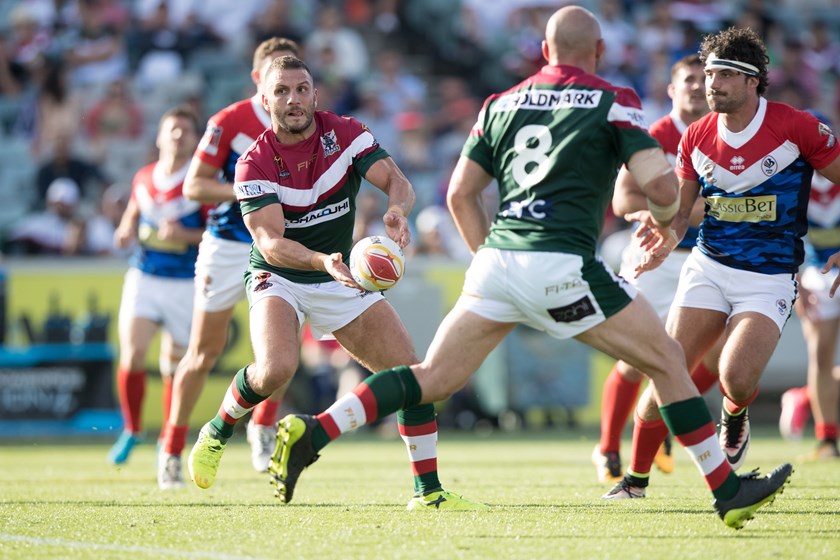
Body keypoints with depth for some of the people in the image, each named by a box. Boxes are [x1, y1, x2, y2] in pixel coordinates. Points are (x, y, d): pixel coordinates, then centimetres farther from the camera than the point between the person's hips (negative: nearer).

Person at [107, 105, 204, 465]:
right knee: (132, 353, -13)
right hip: (143, 277, 2)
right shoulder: (144, 178, 6)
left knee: (174, 365, 5)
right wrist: (125, 233, 1)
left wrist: (184, 234, -22)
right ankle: (131, 430, 7)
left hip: (185, 284, -2)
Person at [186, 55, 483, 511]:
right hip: (278, 280, -4)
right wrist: (322, 261, -45)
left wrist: (397, 211, -43)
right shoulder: (255, 165, -17)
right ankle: (217, 432, -1)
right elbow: (270, 242, -26)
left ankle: (428, 490, 3)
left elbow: (395, 179, -18)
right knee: (276, 369, -31)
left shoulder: (345, 134, -8)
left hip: (342, 280, 4)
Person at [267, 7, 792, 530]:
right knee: (667, 360, 8)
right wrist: (663, 218, 16)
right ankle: (728, 492, 9)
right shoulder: (614, 102, 3)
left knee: (433, 379, 9)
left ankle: (311, 432, -6)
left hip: (497, 257, 5)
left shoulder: (502, 104, 17)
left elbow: (461, 195, 18)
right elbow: (661, 186, -6)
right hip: (562, 265, -5)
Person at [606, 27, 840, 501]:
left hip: (770, 279, -3)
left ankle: (735, 421, 14)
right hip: (709, 267, 3)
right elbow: (679, 211, 10)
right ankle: (636, 479, 9)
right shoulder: (697, 138, 2)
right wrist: (665, 237, -13)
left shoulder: (797, 127, -11)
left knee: (737, 380, -24)